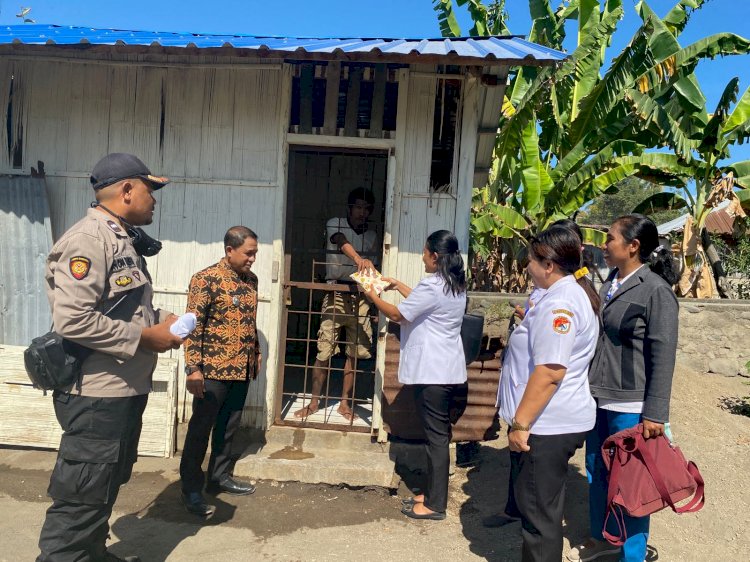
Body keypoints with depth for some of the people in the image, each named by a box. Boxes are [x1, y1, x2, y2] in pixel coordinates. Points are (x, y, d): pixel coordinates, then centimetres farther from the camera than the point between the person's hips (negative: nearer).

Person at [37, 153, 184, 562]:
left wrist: (160, 319, 4)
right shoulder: (88, 239, -18)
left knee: (105, 491, 24)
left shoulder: (123, 240, 14)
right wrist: (144, 338, -19)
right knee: (80, 502, 1)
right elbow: (73, 320, -27)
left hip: (126, 390, 10)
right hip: (96, 395, -10)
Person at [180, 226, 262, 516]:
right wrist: (193, 368, -19)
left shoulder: (251, 280, 9)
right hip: (213, 369, -7)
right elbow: (194, 325, -16)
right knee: (200, 429, 4)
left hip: (241, 369, 7)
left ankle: (220, 476, 32)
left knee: (229, 427, 17)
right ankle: (191, 488, 16)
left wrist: (256, 356, 19)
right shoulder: (206, 279, -13)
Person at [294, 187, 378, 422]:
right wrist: (358, 259, -43)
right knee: (325, 350, -3)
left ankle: (344, 402, 19)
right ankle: (314, 401, 12)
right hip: (336, 294, -4)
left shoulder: (372, 236, 12)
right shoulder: (334, 224, -2)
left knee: (355, 352, 6)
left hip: (360, 296, 4)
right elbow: (342, 243, -25)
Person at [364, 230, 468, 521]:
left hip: (432, 371, -10)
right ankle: (433, 493, 27)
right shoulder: (455, 285, 11)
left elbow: (397, 314, -11)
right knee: (438, 434, 16)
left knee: (436, 436, -2)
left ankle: (435, 505, 8)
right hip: (446, 369, 10)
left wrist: (374, 296, 5)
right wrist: (398, 285, 26)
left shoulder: (432, 286, -19)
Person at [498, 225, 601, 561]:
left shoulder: (558, 303, -21)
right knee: (537, 504, 23)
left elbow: (550, 372, -27)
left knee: (539, 511, 2)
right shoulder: (574, 292, 14)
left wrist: (521, 423, -24)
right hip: (553, 420, 11)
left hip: (547, 424, -11)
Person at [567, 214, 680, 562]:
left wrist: (655, 413, -17)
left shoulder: (656, 290, -13)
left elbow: (663, 356, -15)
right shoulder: (610, 283, 8)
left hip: (630, 405, -7)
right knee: (596, 472, 19)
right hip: (598, 397, 8)